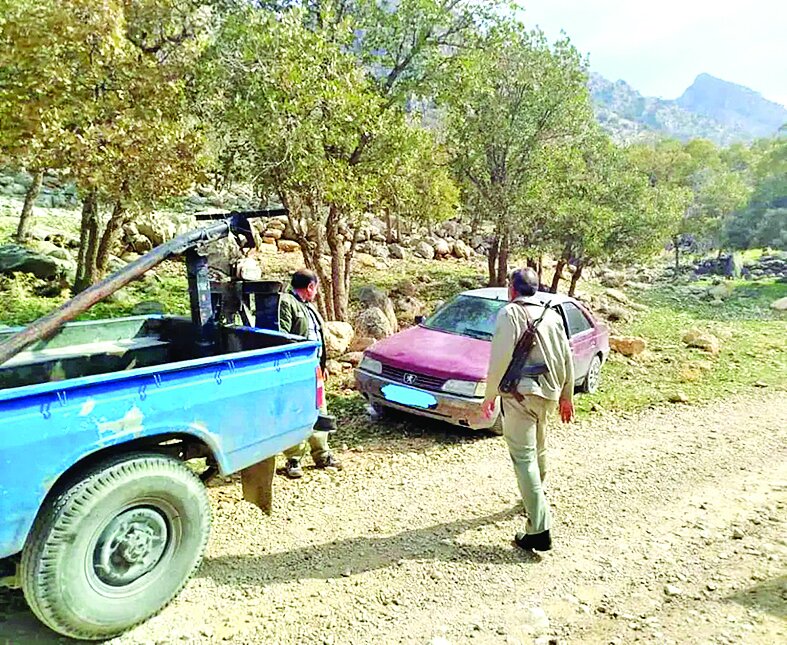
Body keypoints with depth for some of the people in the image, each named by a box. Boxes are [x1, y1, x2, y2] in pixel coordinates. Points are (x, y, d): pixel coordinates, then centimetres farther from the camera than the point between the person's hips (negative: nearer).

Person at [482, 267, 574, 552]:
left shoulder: (510, 313, -8)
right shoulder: (552, 315, 11)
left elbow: (500, 359, -14)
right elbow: (566, 359, 13)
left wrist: (490, 395, -4)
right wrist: (566, 395, 22)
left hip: (520, 393, -7)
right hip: (547, 392, 7)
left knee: (524, 458, -6)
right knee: (538, 448, 26)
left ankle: (539, 531, -9)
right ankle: (536, 498, 48)